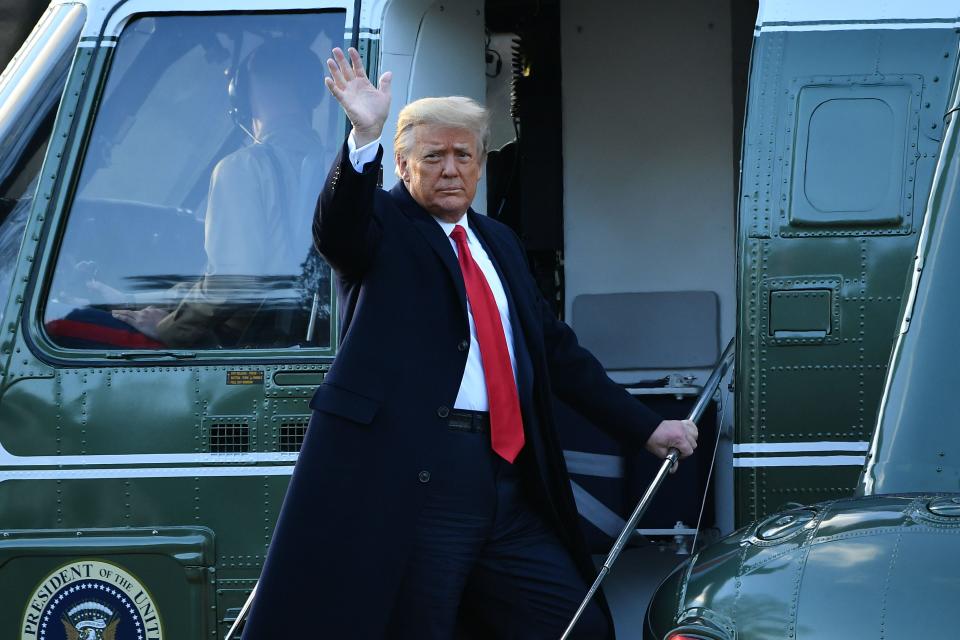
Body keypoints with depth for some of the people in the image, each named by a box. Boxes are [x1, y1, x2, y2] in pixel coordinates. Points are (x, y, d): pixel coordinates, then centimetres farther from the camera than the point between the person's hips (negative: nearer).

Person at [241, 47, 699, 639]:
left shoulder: (499, 243, 22)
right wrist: (365, 137, -37)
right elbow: (336, 230, -20)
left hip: (507, 476, 7)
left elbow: (557, 350, 25)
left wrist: (646, 428, 22)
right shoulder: (382, 222, 4)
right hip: (411, 474, -7)